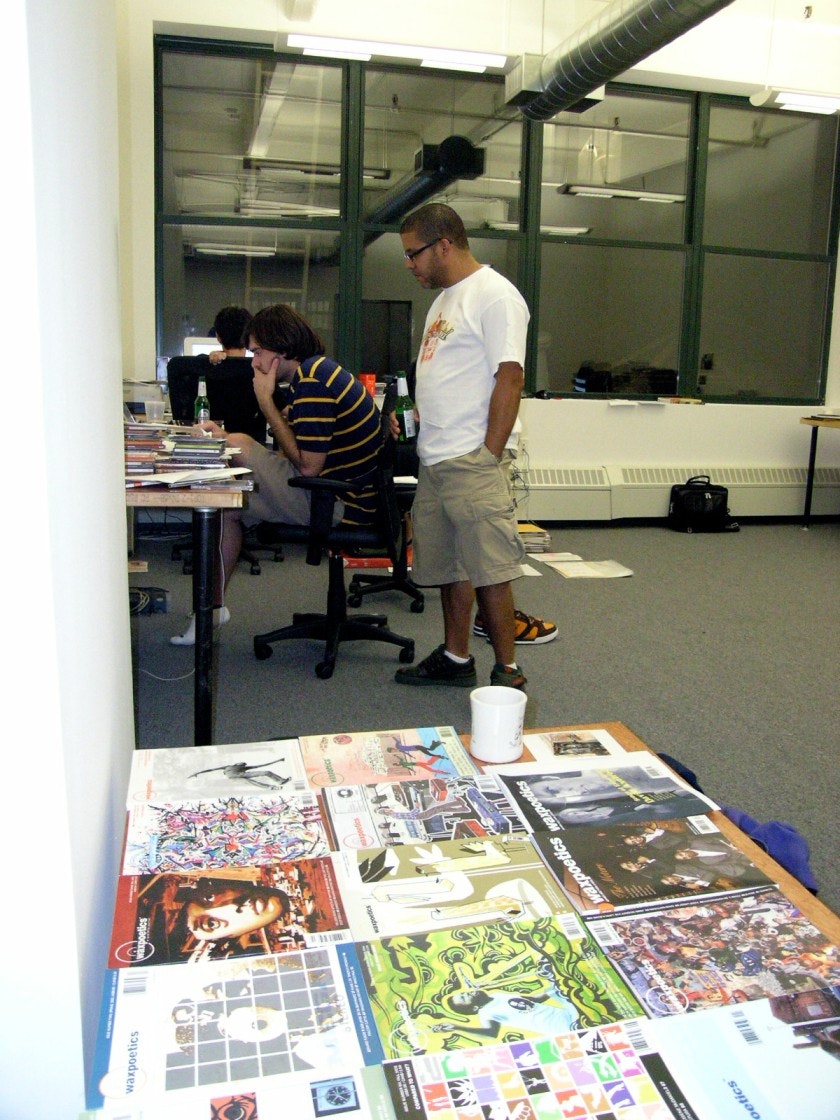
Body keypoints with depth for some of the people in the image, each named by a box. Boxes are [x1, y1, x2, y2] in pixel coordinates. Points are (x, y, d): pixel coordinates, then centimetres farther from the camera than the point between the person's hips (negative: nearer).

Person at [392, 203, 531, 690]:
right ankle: (455, 658, 27)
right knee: (450, 567, 15)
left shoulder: (495, 295, -9)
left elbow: (510, 378, -16)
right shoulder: (445, 299, 21)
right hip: (434, 462, 10)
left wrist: (488, 457, -18)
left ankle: (508, 671, 4)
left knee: (488, 569, -6)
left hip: (471, 462, -9)